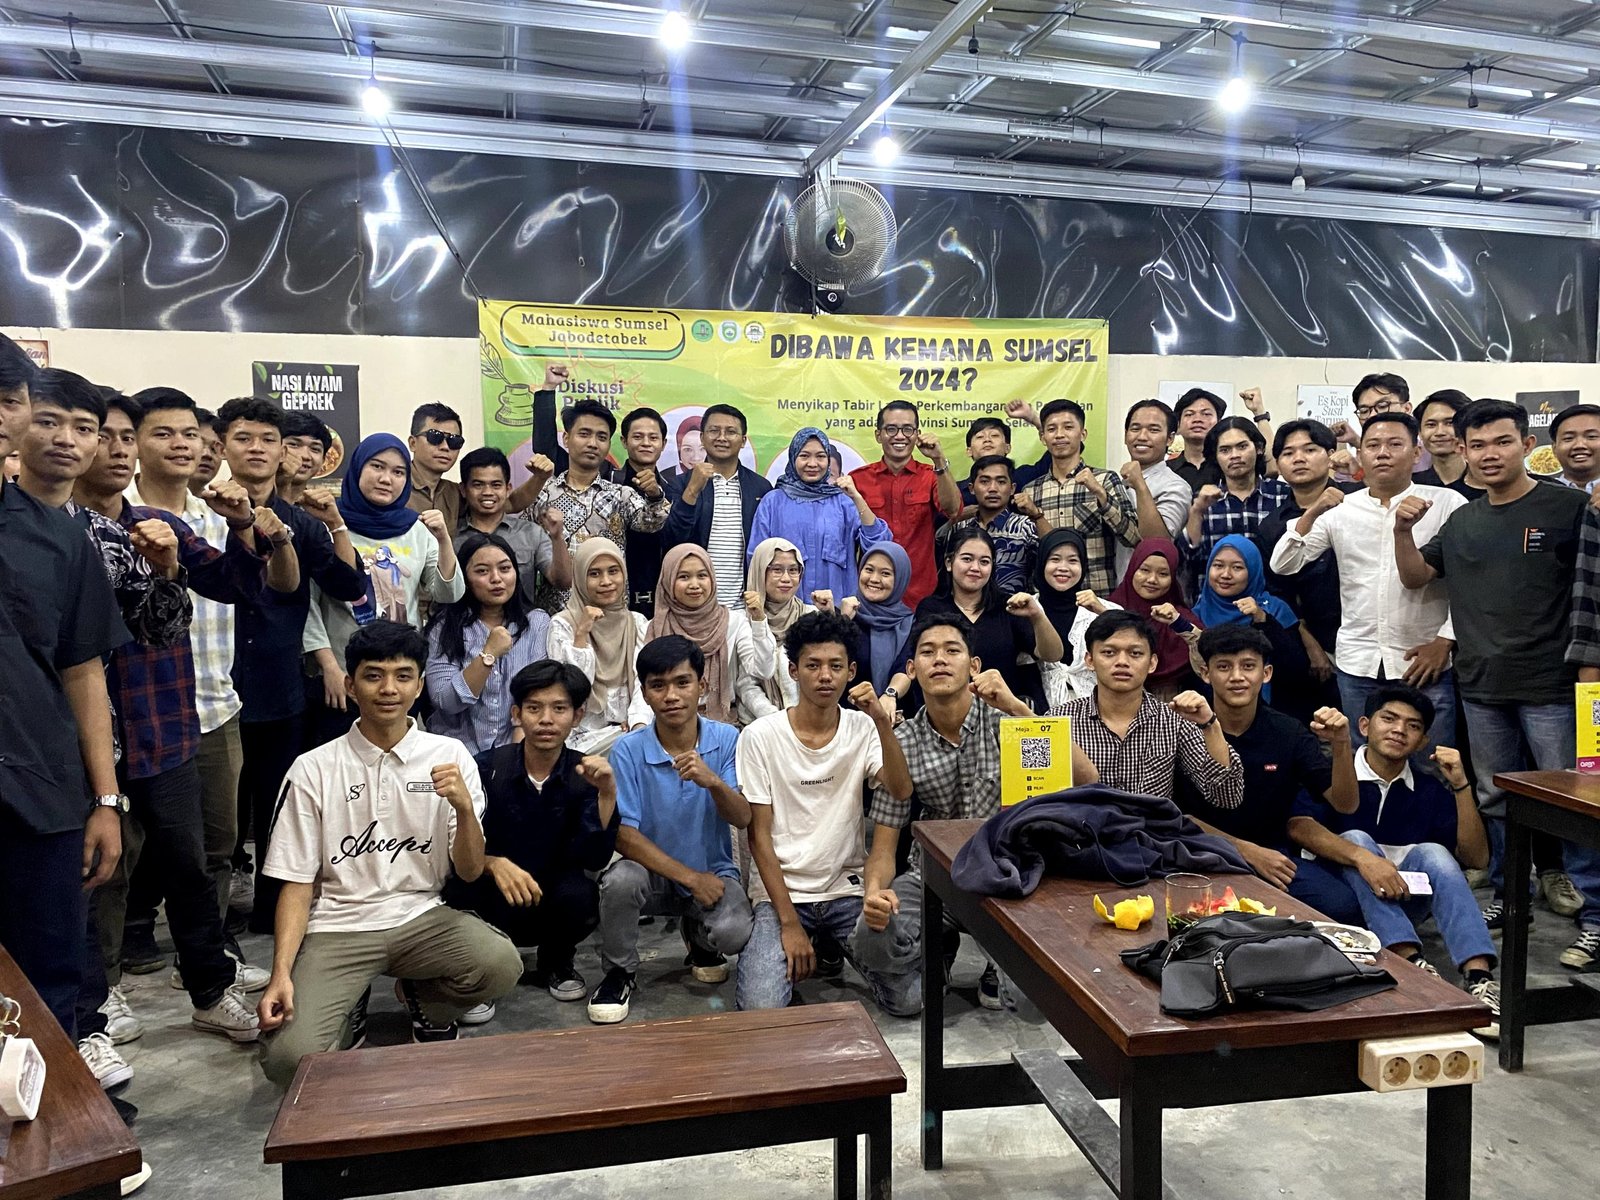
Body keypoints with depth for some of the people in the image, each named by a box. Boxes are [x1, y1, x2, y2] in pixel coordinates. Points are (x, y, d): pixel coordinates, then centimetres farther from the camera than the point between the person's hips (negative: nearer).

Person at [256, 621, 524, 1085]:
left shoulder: (449, 756, -1)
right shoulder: (313, 769, -3)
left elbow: (470, 872, -1)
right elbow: (297, 884, 1)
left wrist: (464, 807, -21)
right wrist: (281, 973, -13)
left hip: (421, 917, 1)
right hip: (337, 925, -1)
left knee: (501, 963, -28)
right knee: (288, 1058, -24)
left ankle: (423, 1001, 8)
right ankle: (350, 1008, 13)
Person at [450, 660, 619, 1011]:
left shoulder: (585, 774, -9)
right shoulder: (487, 766, -11)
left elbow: (594, 859, -19)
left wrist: (607, 794, -32)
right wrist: (494, 863, -35)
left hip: (552, 902, 1)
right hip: (493, 903, -1)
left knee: (580, 895, -31)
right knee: (457, 890, -32)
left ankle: (555, 965, 4)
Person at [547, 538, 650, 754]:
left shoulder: (637, 623, 11)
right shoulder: (563, 624, -1)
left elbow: (643, 683, 2)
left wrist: (640, 725, -15)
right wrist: (581, 635, -15)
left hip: (629, 729, 4)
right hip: (586, 736, -4)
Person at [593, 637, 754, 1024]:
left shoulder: (727, 740, -9)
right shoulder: (628, 750, -13)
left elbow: (742, 819, -15)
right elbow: (622, 834, -15)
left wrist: (713, 781, -37)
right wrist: (689, 877, -19)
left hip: (714, 872, 1)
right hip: (654, 872, 0)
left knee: (733, 933, -28)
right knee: (620, 880, -34)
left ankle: (699, 937, 13)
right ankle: (620, 972, -2)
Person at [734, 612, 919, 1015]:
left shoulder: (864, 729, -1)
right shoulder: (760, 736, -8)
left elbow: (901, 793, -18)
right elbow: (759, 835, -8)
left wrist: (883, 723, -30)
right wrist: (789, 922, -13)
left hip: (850, 889, 2)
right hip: (781, 891, -2)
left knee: (907, 999, -12)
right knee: (760, 1008, -22)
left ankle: (837, 947, 17)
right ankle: (781, 951, 12)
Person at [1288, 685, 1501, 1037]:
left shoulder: (1430, 791, 11)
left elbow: (1476, 857, 2)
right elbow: (1298, 825, -21)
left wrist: (1460, 785, -8)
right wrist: (1362, 857, -36)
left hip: (1403, 902, 3)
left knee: (1432, 853, -22)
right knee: (1357, 839, -27)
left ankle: (1479, 979, -37)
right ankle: (1411, 963, -42)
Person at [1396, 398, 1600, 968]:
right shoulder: (1463, 520, 12)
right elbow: (1416, 576, 15)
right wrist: (1404, 530, -1)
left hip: (1549, 684, -5)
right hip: (1481, 686, 5)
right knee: (1495, 800, 15)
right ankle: (1507, 896, 29)